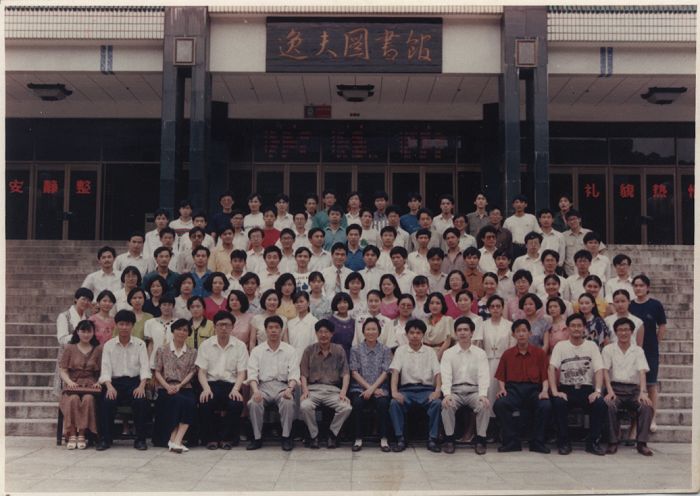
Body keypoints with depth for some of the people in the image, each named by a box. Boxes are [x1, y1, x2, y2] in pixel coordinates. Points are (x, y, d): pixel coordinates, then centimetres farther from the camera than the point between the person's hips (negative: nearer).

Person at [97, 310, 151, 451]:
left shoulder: (140, 344, 9)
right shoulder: (108, 345, 9)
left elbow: (145, 366, -1)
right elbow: (105, 368, 1)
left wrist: (141, 386, -18)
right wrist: (109, 386, -18)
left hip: (135, 381, 0)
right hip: (115, 382, 1)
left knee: (141, 401, -30)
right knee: (106, 401, -29)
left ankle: (140, 439, -15)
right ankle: (105, 439, -14)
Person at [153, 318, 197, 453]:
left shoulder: (192, 352, 17)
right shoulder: (162, 350, 14)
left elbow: (192, 372, 7)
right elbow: (157, 372, 7)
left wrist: (179, 385, -11)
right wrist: (167, 386, -10)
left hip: (185, 387, 1)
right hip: (166, 388, -1)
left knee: (190, 402, -33)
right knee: (179, 400, -33)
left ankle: (176, 440, -38)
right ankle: (175, 440, -31)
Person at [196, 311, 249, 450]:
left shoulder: (240, 346, 6)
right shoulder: (206, 345, 8)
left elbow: (241, 373, 2)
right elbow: (202, 372, 3)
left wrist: (235, 389, -17)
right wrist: (206, 388, -16)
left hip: (231, 383, 0)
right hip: (212, 382, 0)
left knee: (237, 404, -31)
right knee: (205, 402, -32)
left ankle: (227, 438, -6)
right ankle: (211, 438, -9)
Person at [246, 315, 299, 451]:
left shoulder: (289, 350, 10)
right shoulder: (257, 351, 11)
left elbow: (294, 373, 1)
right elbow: (252, 374, 1)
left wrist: (290, 389, -20)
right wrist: (255, 390, -19)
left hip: (283, 385, -1)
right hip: (263, 385, 1)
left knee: (288, 402, -33)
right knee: (254, 403, -30)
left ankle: (286, 437, -16)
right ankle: (257, 438, -14)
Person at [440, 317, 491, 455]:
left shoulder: (480, 353, 7)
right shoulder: (448, 353, 6)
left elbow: (483, 376, -5)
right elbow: (446, 376, -7)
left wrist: (483, 395, -24)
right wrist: (447, 394, -26)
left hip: (474, 391, 0)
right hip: (455, 390, 0)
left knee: (485, 405, -30)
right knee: (447, 405, -32)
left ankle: (480, 439, -13)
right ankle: (449, 439, -13)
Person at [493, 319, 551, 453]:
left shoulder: (539, 353, 12)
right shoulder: (507, 354, 15)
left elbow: (545, 375, 6)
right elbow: (501, 377, 15)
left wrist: (545, 391, -12)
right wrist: (502, 388, -4)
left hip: (533, 389, -1)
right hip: (513, 389, 1)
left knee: (546, 406, -33)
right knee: (499, 405, -31)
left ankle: (537, 442, -11)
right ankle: (511, 442, -15)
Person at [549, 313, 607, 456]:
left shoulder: (592, 346, 7)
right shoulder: (561, 346, 4)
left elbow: (599, 370, -2)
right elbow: (552, 368, -7)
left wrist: (597, 391, -19)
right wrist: (555, 391, -21)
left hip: (587, 389, 1)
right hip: (566, 389, -1)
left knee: (600, 404, -29)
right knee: (558, 403, -32)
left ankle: (592, 442, -11)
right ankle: (564, 442, -14)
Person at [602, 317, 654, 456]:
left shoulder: (638, 350, 12)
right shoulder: (608, 349, 10)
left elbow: (642, 372, -1)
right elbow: (605, 371, -1)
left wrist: (643, 392, -19)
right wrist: (610, 391, -18)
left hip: (633, 389, 1)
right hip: (615, 387, -1)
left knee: (647, 406, -29)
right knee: (609, 405, -34)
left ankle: (641, 443, -21)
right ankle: (612, 442, -21)